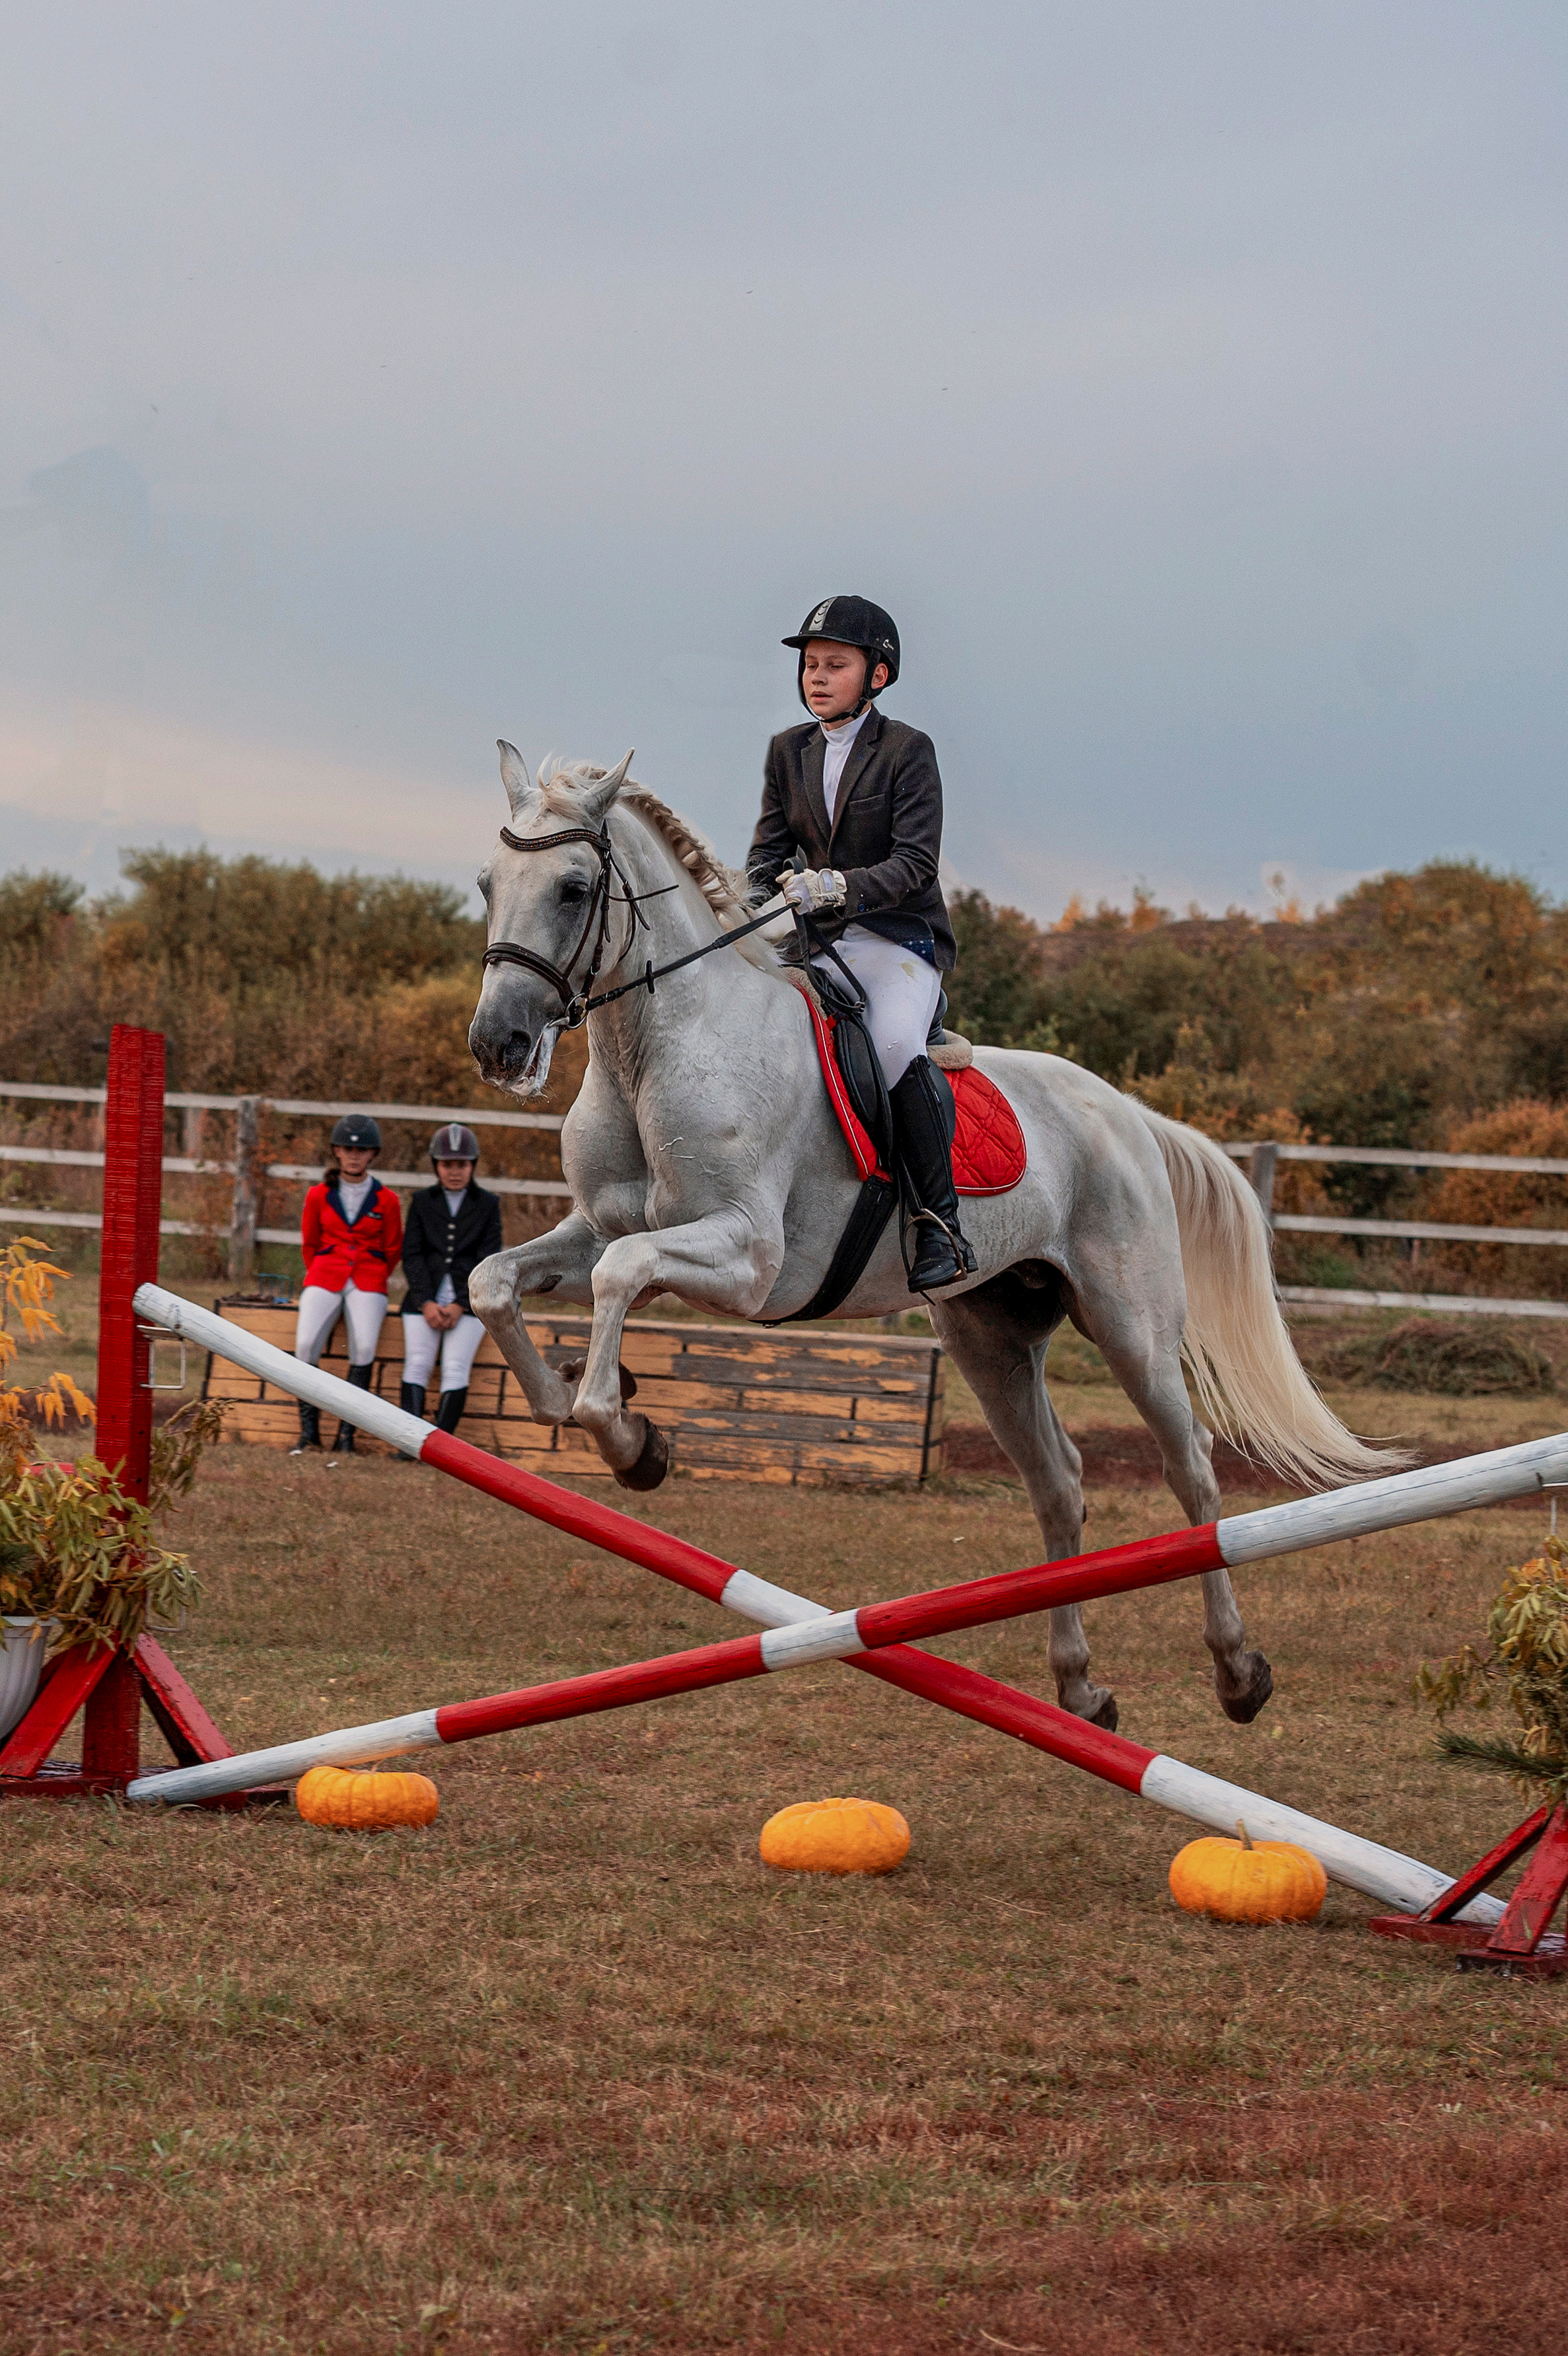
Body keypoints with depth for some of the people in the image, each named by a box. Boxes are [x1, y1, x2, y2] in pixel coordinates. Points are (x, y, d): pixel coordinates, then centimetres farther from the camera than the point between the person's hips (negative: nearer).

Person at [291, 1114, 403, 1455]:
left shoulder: (386, 1200, 4)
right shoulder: (319, 1196, 7)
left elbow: (392, 1251, 15)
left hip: (368, 1281, -1)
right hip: (324, 1277, 1)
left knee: (364, 1346, -25)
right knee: (306, 1343, -23)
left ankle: (347, 1433, -20)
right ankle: (309, 1430, -16)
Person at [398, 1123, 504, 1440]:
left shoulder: (488, 1205, 8)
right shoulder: (423, 1202, 12)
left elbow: (488, 1261, 1)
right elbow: (411, 1255, 5)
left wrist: (460, 1305, -10)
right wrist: (426, 1302, -10)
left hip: (469, 1300, -1)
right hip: (424, 1299, 1)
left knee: (456, 1369, -14)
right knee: (417, 1364, -12)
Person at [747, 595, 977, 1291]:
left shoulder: (908, 751, -5)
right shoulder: (788, 752, 12)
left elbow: (915, 863, -14)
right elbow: (769, 848, 11)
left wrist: (841, 887, -31)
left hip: (901, 940, -6)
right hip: (820, 945, 6)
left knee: (894, 1046, -33)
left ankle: (940, 1220, -26)